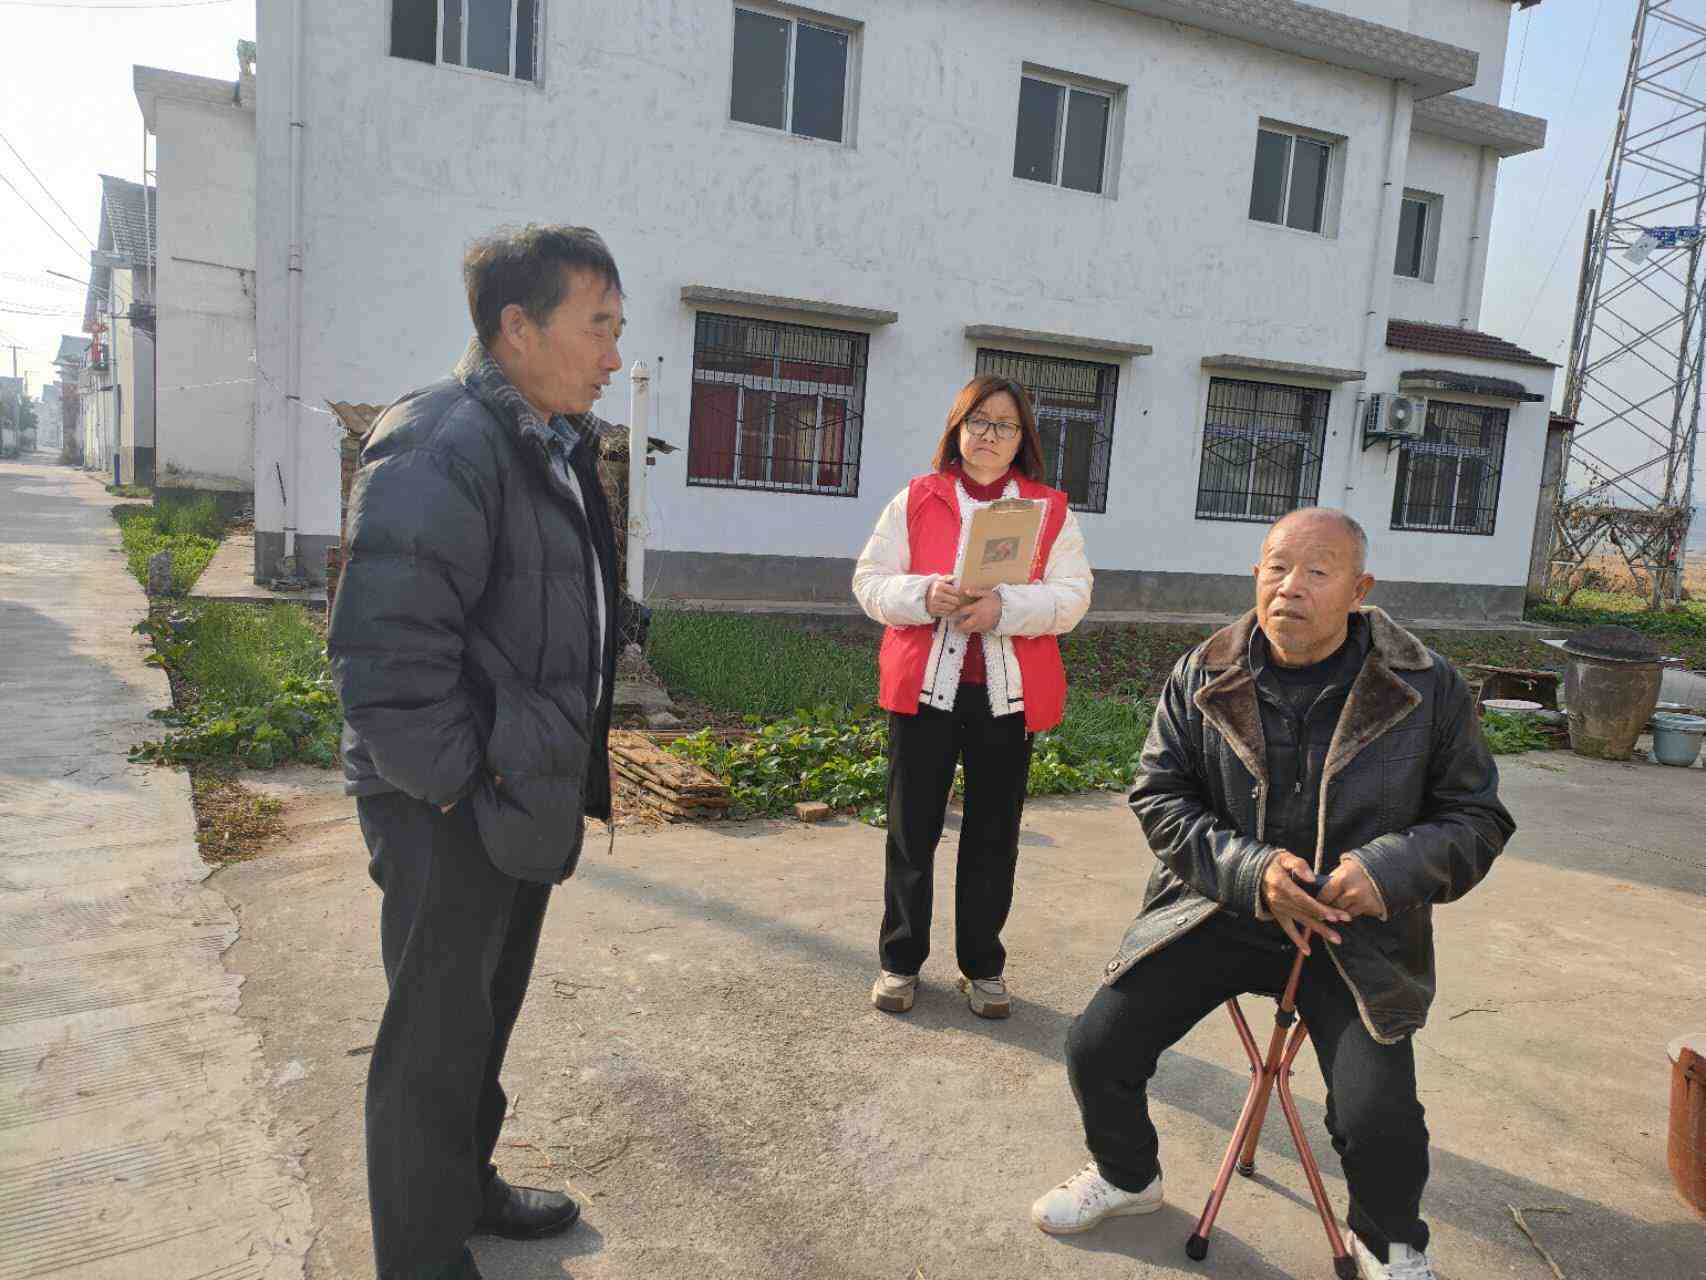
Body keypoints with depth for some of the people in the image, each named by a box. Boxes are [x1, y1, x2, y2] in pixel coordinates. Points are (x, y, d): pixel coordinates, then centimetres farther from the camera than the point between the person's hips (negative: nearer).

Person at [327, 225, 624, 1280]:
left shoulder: (551, 448, 11)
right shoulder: (442, 447, -20)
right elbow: (386, 651, -27)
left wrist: (563, 781, 16)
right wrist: (460, 787, -19)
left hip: (523, 799, 9)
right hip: (453, 813, -9)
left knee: (489, 1012, 24)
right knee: (436, 1042, 8)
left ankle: (468, 1186, 45)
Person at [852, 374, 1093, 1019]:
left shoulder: (1051, 509, 6)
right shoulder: (915, 499, 5)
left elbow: (1072, 596, -3)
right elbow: (870, 581, 2)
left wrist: (1005, 607, -20)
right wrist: (924, 596, -18)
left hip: (1008, 696, 1)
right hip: (925, 687, 0)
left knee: (993, 836, 11)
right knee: (912, 831, 7)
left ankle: (982, 966, 26)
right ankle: (900, 960, 23)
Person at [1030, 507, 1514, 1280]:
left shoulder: (1427, 688, -6)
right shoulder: (1202, 677, -4)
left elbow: (1475, 818, 0)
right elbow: (1158, 795, -1)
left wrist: (1391, 869, -21)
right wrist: (1249, 870, -18)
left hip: (1357, 929, -1)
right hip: (1218, 909, 2)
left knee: (1381, 1124, -16)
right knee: (1096, 1050, -4)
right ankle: (1126, 1175, 32)